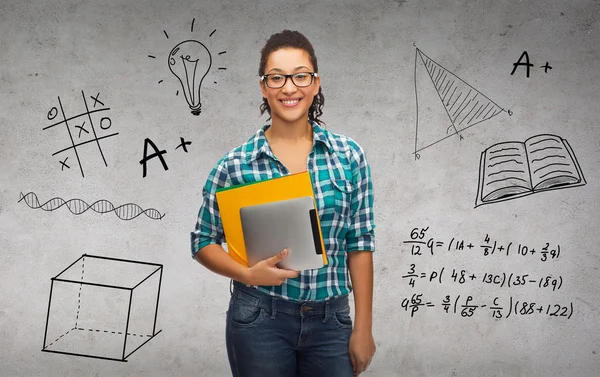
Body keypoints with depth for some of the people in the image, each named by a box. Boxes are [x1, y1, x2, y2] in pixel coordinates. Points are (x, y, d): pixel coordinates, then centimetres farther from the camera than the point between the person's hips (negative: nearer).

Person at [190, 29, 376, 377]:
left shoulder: (349, 155, -2)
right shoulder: (235, 165, -6)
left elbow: (360, 244, 1)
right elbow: (204, 242, 3)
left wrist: (363, 328, 0)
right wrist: (248, 274, -15)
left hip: (330, 321, 1)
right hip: (259, 320, -1)